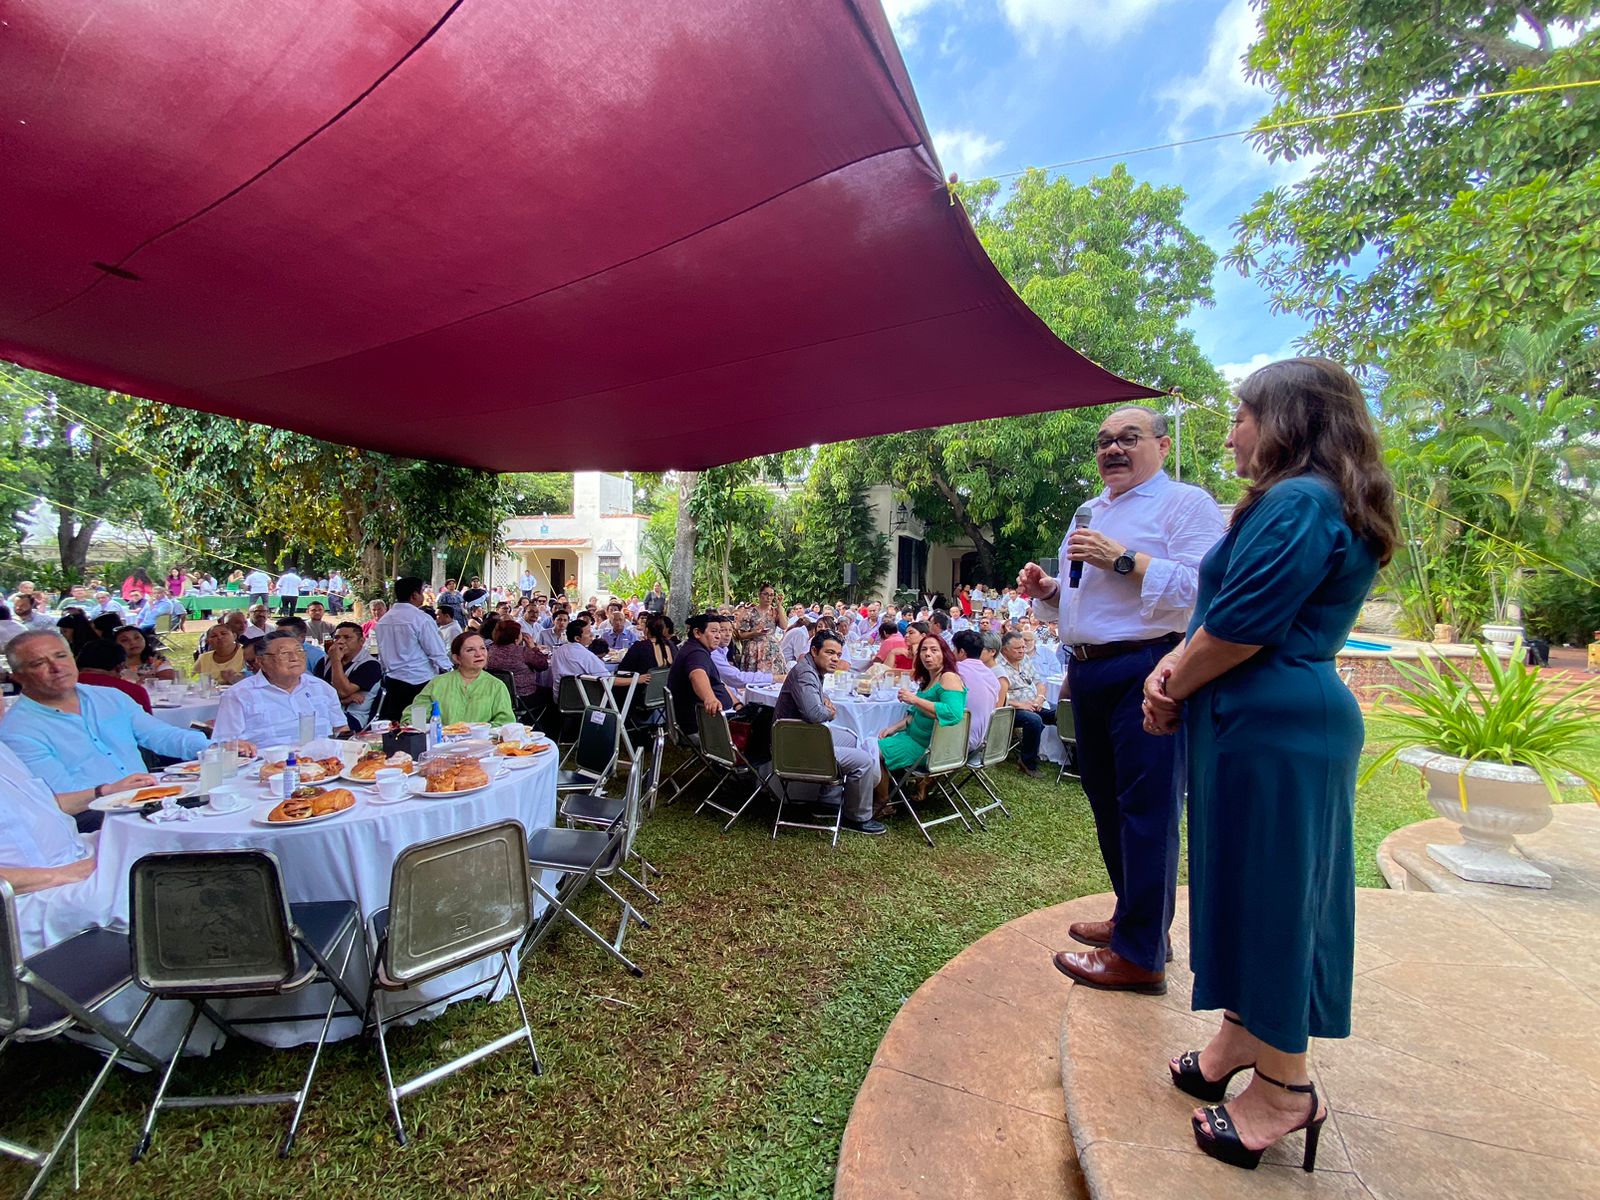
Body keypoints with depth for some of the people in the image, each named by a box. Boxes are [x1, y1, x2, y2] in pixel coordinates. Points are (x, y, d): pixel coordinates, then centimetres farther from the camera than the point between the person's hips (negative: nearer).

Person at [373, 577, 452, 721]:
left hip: (392, 680, 7)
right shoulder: (421, 619, -13)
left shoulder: (383, 621, 8)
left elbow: (382, 655, 16)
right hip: (420, 681, -7)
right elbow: (437, 652, -11)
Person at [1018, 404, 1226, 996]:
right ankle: (1133, 917, 33)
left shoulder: (1186, 503, -4)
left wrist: (1123, 559, -21)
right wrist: (1045, 590, 5)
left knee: (1146, 808, -3)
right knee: (1106, 802, 16)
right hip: (1088, 673, 9)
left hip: (1146, 673, -8)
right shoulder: (1089, 513, 20)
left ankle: (1140, 954, 8)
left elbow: (1202, 588, -19)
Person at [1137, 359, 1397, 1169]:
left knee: (1268, 895, 1)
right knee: (1254, 889, 17)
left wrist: (1173, 692, -6)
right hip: (1285, 720, 10)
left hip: (1270, 726, -10)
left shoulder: (1297, 502, -15)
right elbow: (1234, 611, 16)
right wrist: (1175, 668, 1)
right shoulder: (1319, 503, 19)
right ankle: (1243, 1039, 33)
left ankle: (1285, 1089, 16)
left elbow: (1242, 623, -21)